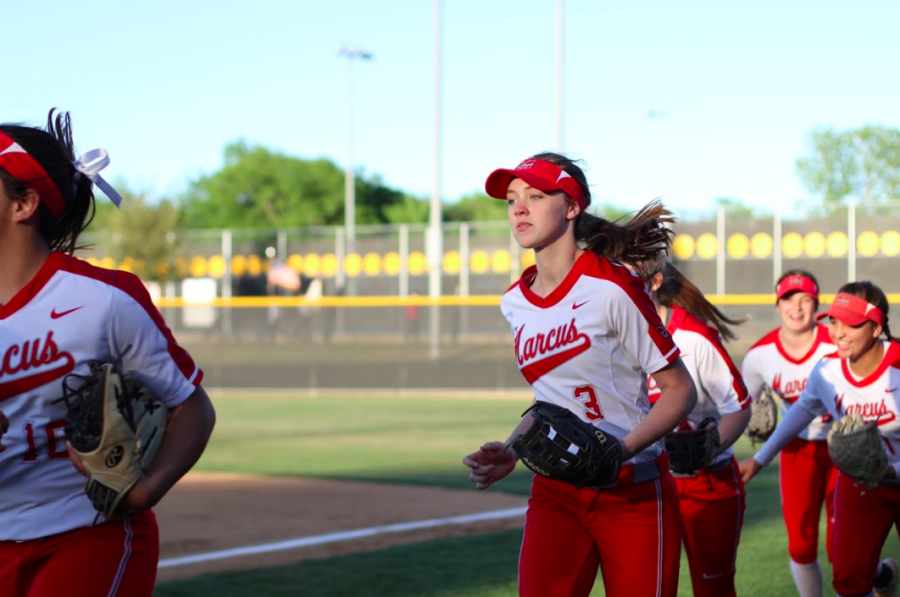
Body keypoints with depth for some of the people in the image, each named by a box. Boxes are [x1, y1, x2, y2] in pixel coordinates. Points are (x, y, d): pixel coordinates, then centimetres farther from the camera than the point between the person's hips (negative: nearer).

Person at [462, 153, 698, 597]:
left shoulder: (611, 287, -12)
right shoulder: (515, 302, 7)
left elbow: (680, 390, -10)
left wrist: (620, 451, -24)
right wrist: (512, 451, 3)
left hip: (635, 493, -4)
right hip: (554, 494, 5)